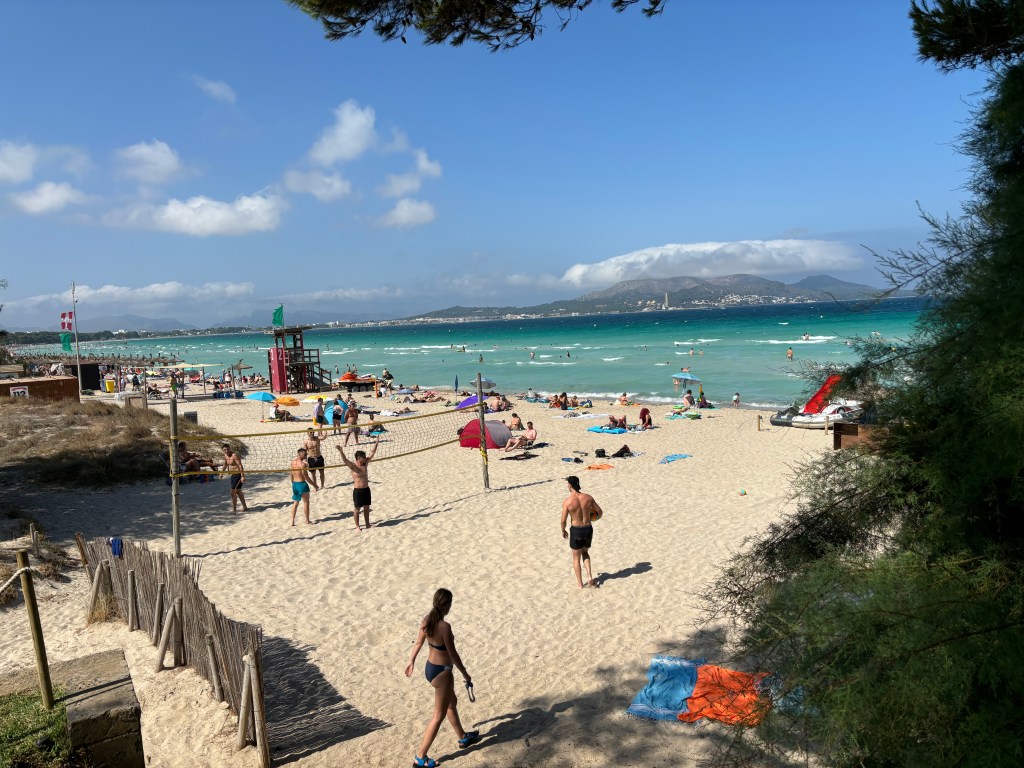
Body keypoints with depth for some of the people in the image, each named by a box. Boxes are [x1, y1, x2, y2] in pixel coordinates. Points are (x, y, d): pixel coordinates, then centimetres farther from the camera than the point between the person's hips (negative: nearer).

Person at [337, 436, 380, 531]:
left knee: (366, 508, 16)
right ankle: (357, 526, 17)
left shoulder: (365, 463, 2)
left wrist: (376, 443, 5)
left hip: (366, 489, 6)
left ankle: (367, 524, 28)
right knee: (357, 509, 6)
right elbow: (345, 460, -32)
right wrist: (341, 452, -50)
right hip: (358, 490, -6)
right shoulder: (353, 466, -15)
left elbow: (372, 453, 6)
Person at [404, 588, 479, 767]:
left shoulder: (426, 620, -5)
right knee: (439, 715, 7)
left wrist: (411, 661, 25)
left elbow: (418, 643, 9)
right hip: (442, 672, -9)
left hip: (430, 667, 9)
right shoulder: (444, 626, -29)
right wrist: (465, 674, -9)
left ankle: (463, 737, 47)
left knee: (452, 703, 28)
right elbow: (453, 654, -21)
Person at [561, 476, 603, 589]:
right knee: (585, 552, 28)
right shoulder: (588, 497, -6)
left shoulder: (567, 502, -16)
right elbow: (600, 512, 2)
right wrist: (594, 516, 25)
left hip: (576, 530, -3)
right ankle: (590, 577, 12)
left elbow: (563, 521, -11)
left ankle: (580, 584, 23)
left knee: (576, 558, 17)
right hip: (588, 529, 3)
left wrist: (563, 531, 9)